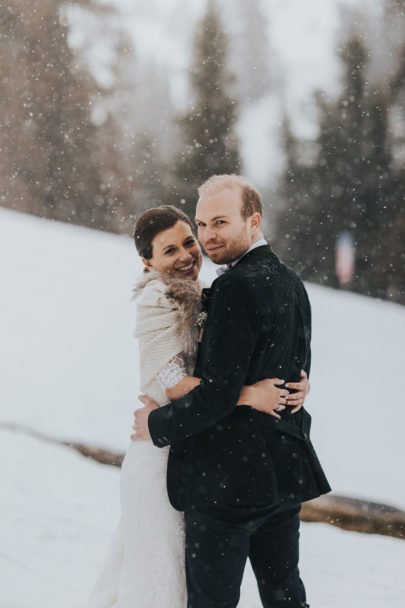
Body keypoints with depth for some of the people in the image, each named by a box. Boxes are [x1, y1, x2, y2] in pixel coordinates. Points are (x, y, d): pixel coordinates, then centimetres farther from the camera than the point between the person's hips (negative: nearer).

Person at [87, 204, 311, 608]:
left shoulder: (204, 297, 10)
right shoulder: (156, 299, -14)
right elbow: (174, 384, -21)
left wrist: (297, 381, -11)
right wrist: (248, 396, -26)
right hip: (163, 451, -8)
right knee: (162, 572, 0)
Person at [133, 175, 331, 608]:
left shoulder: (236, 287, -19)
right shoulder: (290, 282, 10)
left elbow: (219, 392, -23)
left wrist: (160, 424, -7)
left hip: (227, 479, -9)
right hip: (286, 472, 9)